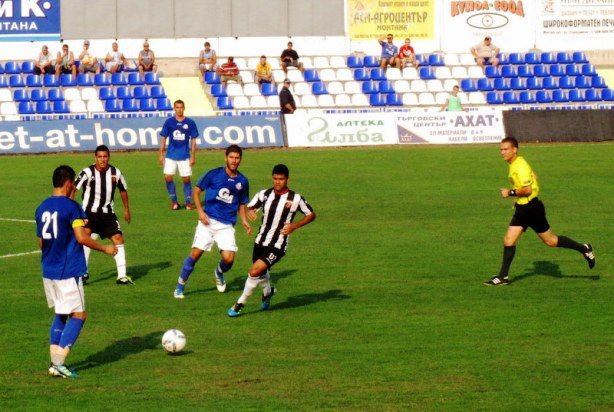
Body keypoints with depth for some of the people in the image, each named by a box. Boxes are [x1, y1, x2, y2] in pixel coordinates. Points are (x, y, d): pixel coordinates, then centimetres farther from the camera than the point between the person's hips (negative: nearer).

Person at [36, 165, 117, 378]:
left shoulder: (42, 208, 9)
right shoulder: (71, 206, -12)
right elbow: (81, 238, -18)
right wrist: (105, 248, -5)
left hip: (48, 270, 8)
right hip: (68, 271, -7)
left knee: (60, 314, 18)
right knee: (78, 315, -1)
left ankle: (55, 362, 12)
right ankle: (58, 364, -10)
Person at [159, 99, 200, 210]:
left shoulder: (190, 123, 0)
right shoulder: (169, 122, 1)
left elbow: (193, 141, 4)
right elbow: (163, 139, 6)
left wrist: (193, 156, 0)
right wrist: (161, 155, 2)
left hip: (185, 156, -1)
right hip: (171, 155, 1)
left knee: (186, 179, 1)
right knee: (168, 177, -6)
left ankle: (188, 202, 14)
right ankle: (174, 201, 8)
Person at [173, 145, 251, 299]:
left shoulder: (242, 181, 9)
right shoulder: (214, 174, -1)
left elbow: (242, 204, 21)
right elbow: (197, 191, 4)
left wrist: (244, 221, 5)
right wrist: (200, 211, -8)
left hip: (227, 225, 2)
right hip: (208, 221, -2)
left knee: (229, 258, -10)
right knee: (196, 253, -10)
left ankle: (219, 273, 27)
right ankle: (180, 286, 5)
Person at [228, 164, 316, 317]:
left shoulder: (295, 199, -11)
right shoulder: (264, 194, -1)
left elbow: (311, 215, 1)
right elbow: (250, 207, 8)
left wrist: (294, 226, -13)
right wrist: (249, 211, -17)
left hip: (277, 246, -5)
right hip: (260, 242, 5)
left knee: (254, 272, -19)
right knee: (261, 273, 22)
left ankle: (240, 303, -3)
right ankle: (268, 292, 56)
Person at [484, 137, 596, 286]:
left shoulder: (520, 166, -21)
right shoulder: (515, 163, 10)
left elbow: (527, 189, -27)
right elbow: (534, 177, 23)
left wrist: (510, 193, -17)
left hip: (531, 209, -9)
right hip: (522, 208, 9)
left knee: (550, 240, 3)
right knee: (508, 241, 1)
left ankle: (584, 249, 19)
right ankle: (503, 276, 3)